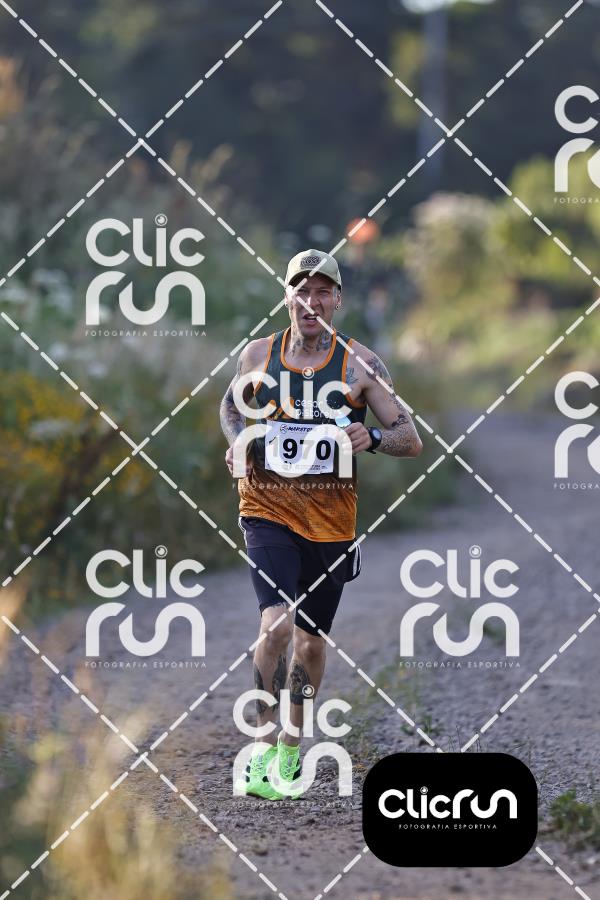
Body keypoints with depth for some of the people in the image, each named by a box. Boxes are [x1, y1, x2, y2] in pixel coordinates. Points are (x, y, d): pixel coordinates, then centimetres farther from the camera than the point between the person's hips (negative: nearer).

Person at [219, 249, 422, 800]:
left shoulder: (359, 363, -3)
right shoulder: (258, 355, 0)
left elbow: (411, 439, -3)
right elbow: (231, 404, 21)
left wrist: (372, 438, -24)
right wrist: (238, 440, 0)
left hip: (331, 520, 1)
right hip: (268, 511, -1)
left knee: (312, 639, 13)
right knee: (277, 625, -21)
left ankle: (292, 743, 33)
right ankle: (264, 748, -10)